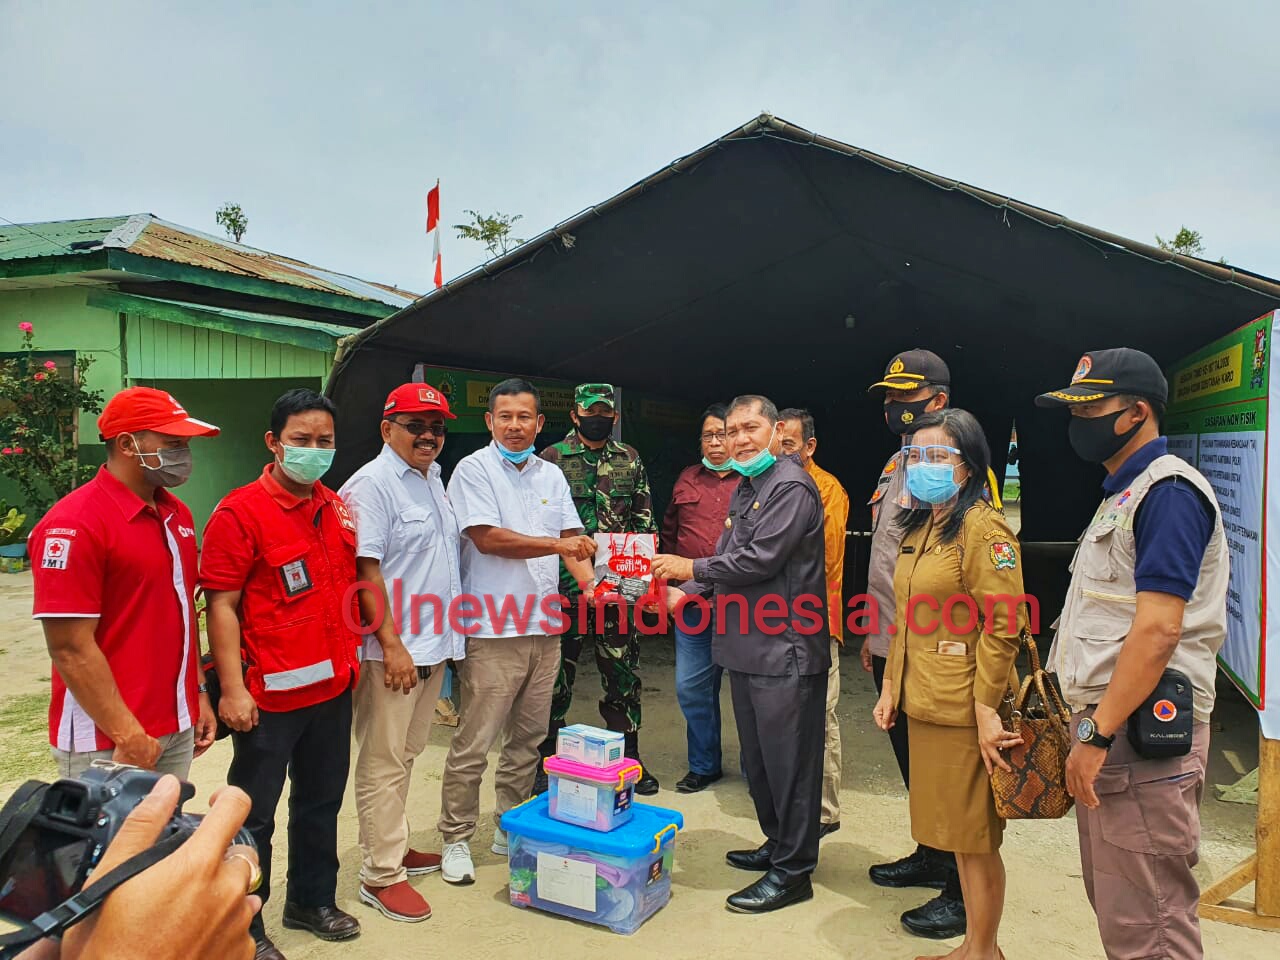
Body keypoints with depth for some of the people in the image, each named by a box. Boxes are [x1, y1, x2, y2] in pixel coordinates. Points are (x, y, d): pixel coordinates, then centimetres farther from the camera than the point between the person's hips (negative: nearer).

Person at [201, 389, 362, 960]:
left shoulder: (337, 507, 6)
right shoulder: (240, 512, -14)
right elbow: (221, 605, -15)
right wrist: (232, 689, -18)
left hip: (333, 686, 7)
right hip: (270, 696, -7)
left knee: (321, 802, 21)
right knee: (254, 815, 9)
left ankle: (312, 901, 40)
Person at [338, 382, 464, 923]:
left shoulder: (433, 478, 14)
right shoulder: (372, 484, -12)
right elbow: (365, 571, -18)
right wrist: (392, 644, -20)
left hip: (433, 645, 8)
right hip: (393, 650, -8)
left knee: (407, 754, 18)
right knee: (384, 761, 2)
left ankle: (395, 848, 33)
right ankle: (381, 875, 13)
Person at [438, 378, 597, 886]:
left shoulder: (552, 475, 14)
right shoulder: (473, 469, -4)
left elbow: (572, 536, 12)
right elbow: (487, 538, -14)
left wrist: (590, 583, -6)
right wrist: (558, 545, -13)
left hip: (544, 626, 6)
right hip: (491, 629, -6)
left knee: (528, 737, 14)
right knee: (473, 743, 0)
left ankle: (510, 829, 29)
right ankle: (456, 839, 16)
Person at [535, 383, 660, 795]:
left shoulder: (631, 460, 9)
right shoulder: (551, 459, 0)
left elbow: (645, 519, 12)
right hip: (565, 585, -2)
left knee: (623, 672, 10)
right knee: (557, 674, 6)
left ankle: (629, 756, 25)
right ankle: (548, 760, 21)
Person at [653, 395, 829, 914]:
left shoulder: (791, 486, -14)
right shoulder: (746, 488, 17)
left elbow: (760, 560, -21)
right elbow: (728, 558, 19)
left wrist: (691, 567, -11)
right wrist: (688, 591, 5)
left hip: (784, 650, -10)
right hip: (749, 645, 10)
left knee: (788, 760, 1)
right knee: (758, 756, 19)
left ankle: (793, 870, 13)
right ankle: (778, 843, 35)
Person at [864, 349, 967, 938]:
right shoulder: (897, 464, 13)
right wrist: (873, 633, 20)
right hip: (891, 646, 9)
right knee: (912, 759, 20)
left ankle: (963, 891, 17)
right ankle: (929, 858, 37)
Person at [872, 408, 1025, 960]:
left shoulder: (983, 529, -14)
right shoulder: (918, 528, 12)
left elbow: (1002, 627, -18)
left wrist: (987, 709, -20)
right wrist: (891, 686, 14)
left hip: (964, 709, -8)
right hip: (924, 705, 8)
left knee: (975, 838, 6)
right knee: (956, 833, 19)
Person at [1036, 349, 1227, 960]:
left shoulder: (1168, 491, -13)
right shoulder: (1123, 493, 18)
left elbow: (1158, 629, -21)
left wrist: (1098, 734, -20)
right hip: (1106, 725, 10)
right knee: (1112, 903, 18)